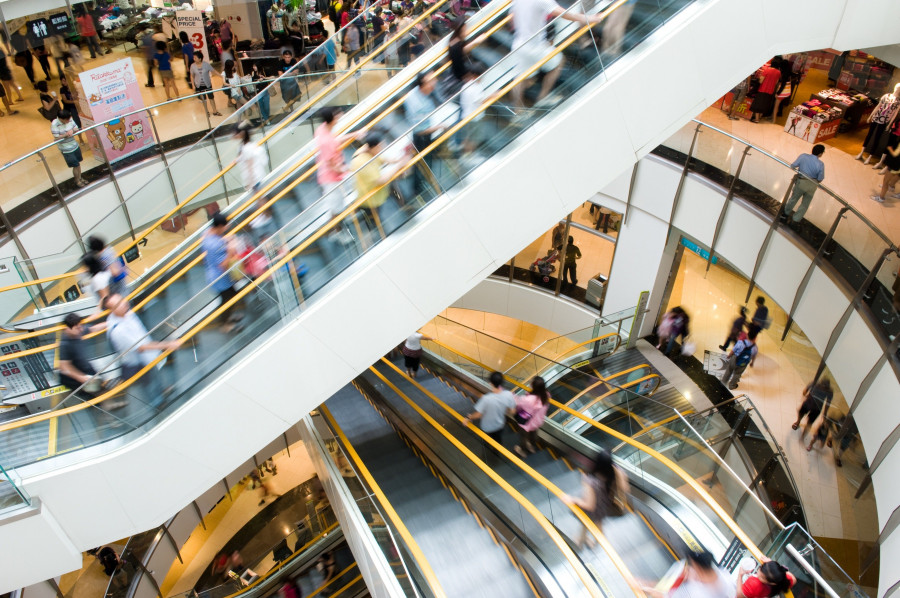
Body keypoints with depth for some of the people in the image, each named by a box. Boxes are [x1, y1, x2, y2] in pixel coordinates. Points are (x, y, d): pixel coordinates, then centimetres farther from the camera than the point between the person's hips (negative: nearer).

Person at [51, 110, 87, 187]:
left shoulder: (70, 120, -8)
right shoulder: (54, 125, -22)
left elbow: (76, 129, 1)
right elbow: (56, 138, -21)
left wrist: (72, 131, -21)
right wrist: (66, 135, -34)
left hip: (75, 145, 5)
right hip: (66, 149, -5)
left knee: (78, 163, 18)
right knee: (75, 165, 3)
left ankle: (80, 178, 38)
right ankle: (77, 181, 26)